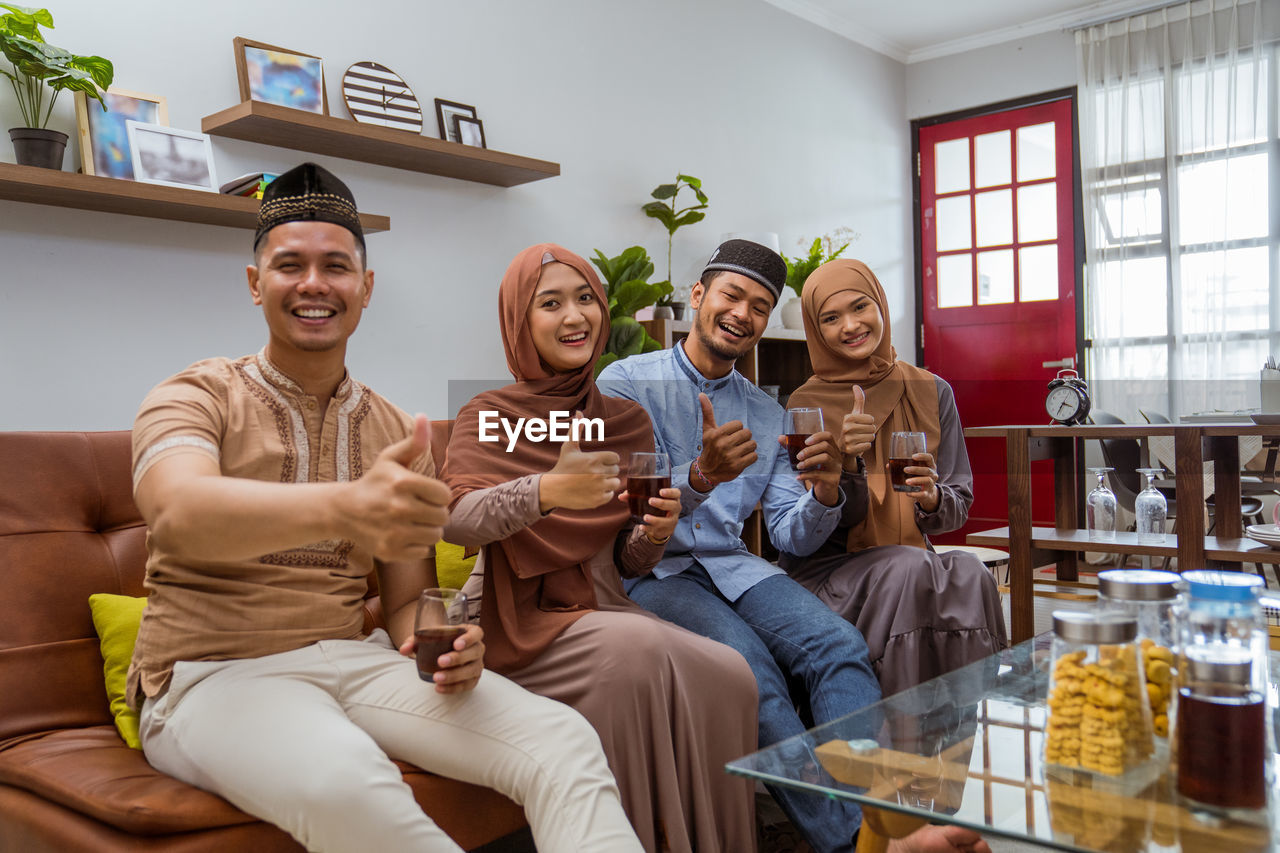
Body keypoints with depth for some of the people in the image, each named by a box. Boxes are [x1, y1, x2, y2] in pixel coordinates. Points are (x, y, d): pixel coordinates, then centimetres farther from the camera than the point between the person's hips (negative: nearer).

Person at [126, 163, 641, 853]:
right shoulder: (196, 398, -2)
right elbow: (178, 516, -27)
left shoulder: (397, 434, 12)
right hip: (213, 674, -4)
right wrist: (341, 506, -47)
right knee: (344, 783, -38)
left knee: (563, 741, -21)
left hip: (352, 660, 4)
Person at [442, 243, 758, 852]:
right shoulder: (488, 416, -2)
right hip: (519, 623, -4)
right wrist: (545, 491, -41)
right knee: (636, 648, -32)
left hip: (603, 611, 4)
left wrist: (655, 534, -10)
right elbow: (454, 521, -22)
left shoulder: (627, 420, 10)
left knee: (729, 673, -23)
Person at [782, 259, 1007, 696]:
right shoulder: (806, 405, -3)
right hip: (827, 571, -3)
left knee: (970, 575, -28)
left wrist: (932, 497, -17)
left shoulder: (932, 392, 7)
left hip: (911, 556, 3)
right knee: (909, 569, -32)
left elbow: (958, 508, 7)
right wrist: (848, 463, -25)